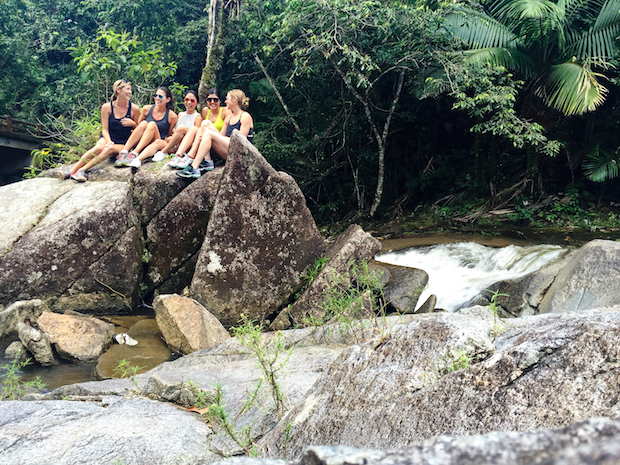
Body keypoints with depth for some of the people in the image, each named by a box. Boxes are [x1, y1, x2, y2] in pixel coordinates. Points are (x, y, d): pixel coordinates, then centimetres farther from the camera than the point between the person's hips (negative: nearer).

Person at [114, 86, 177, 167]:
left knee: (152, 124, -27)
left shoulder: (172, 116, 2)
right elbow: (138, 126, 21)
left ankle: (134, 154, -44)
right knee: (144, 123, -26)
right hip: (139, 144, 2)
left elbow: (169, 135, 10)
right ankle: (123, 152, -40)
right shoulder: (147, 109, 9)